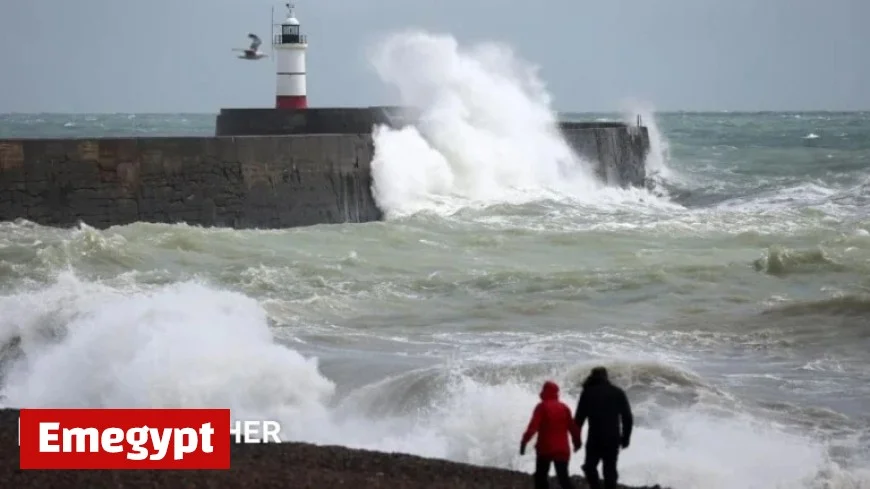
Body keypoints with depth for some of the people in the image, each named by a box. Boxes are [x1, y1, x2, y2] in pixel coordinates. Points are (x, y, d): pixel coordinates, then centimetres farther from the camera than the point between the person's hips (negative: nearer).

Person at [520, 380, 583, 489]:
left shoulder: (542, 407, -8)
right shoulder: (564, 407, 8)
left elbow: (533, 426, -17)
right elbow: (572, 427, 12)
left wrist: (524, 441, -18)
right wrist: (577, 442, 25)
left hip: (545, 448, -4)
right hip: (562, 449, 4)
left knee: (541, 476, 12)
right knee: (563, 478, 5)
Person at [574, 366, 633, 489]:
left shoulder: (588, 393, 0)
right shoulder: (618, 393, 9)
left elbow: (579, 418, -3)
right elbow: (628, 418, 7)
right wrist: (625, 437, 15)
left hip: (595, 438, -2)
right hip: (613, 439, 2)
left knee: (590, 467, 14)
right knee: (610, 470, 8)